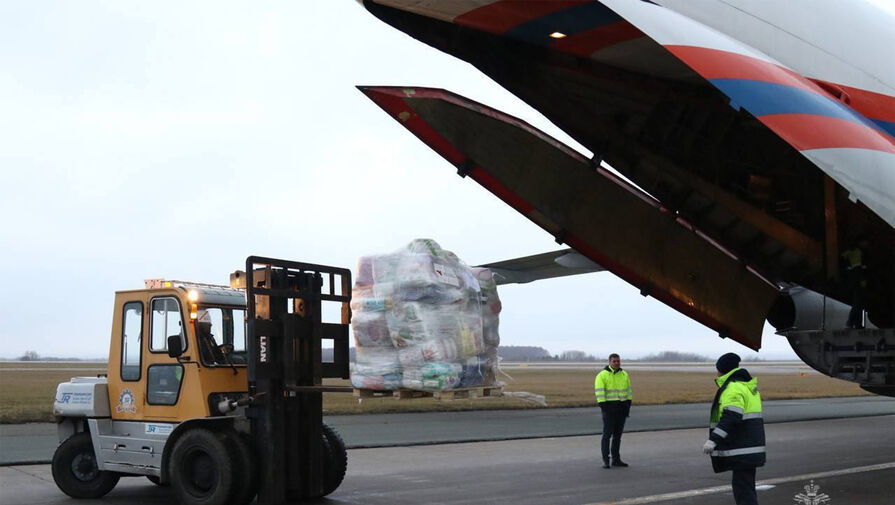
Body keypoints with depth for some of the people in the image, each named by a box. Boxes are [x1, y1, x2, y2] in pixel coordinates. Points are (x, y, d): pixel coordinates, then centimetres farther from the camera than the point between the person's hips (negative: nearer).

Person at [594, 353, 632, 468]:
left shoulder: (624, 375, 11)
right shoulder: (602, 375, -9)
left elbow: (628, 391, 15)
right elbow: (599, 393, -13)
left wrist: (628, 406, 8)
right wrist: (604, 408, -17)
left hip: (622, 408, 6)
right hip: (609, 407, -6)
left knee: (618, 435, 10)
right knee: (607, 434, -5)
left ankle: (616, 459, 16)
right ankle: (605, 460, -2)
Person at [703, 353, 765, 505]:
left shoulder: (734, 388, -15)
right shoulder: (748, 386, 18)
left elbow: (730, 418, -26)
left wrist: (714, 440, -30)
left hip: (743, 449, -10)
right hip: (750, 446, 10)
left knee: (742, 486, -10)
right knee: (745, 484, 19)